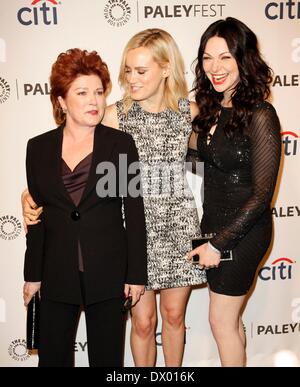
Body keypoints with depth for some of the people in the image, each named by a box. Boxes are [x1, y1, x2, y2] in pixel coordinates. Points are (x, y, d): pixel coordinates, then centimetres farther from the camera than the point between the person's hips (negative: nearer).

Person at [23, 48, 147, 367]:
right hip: (57, 273, 2)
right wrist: (32, 275, 8)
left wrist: (137, 274, -4)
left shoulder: (121, 143, -3)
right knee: (53, 356, 11)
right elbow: (37, 216, 7)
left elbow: (135, 211, -2)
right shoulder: (39, 147, 3)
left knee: (107, 356, 11)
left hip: (108, 271, -2)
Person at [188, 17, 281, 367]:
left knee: (220, 320, 8)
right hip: (214, 225, 7)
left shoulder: (259, 115, -19)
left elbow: (261, 194, -19)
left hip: (242, 232, -7)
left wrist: (219, 243, -16)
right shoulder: (213, 109, 4)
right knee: (230, 319, 20)